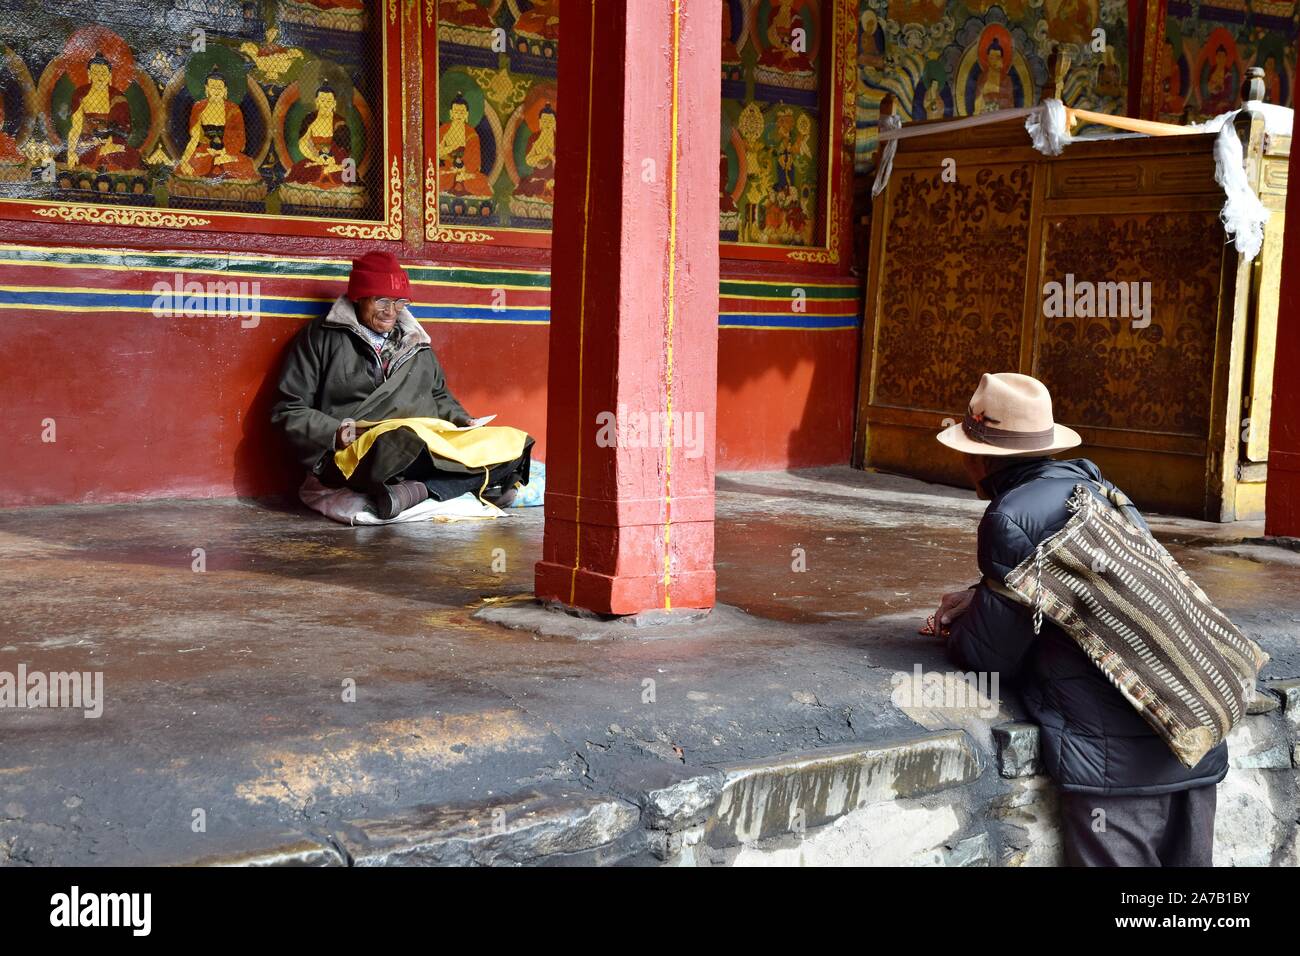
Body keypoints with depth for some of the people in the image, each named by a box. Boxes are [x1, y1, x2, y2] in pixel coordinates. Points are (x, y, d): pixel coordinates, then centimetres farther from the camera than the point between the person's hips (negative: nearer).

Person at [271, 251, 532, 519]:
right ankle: (479, 481, -32)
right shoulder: (322, 336, 9)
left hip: (429, 451, 5)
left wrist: (462, 421, 14)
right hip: (358, 454, -5)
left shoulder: (415, 342, 26)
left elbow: (438, 396, 37)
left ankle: (421, 490, -34)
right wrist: (337, 433, -13)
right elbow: (288, 409, 4)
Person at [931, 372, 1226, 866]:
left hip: (1115, 755, -8)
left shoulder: (1010, 517, -11)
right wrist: (979, 594, 26)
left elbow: (988, 657, -5)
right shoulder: (1090, 483, 12)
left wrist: (959, 629, 16)